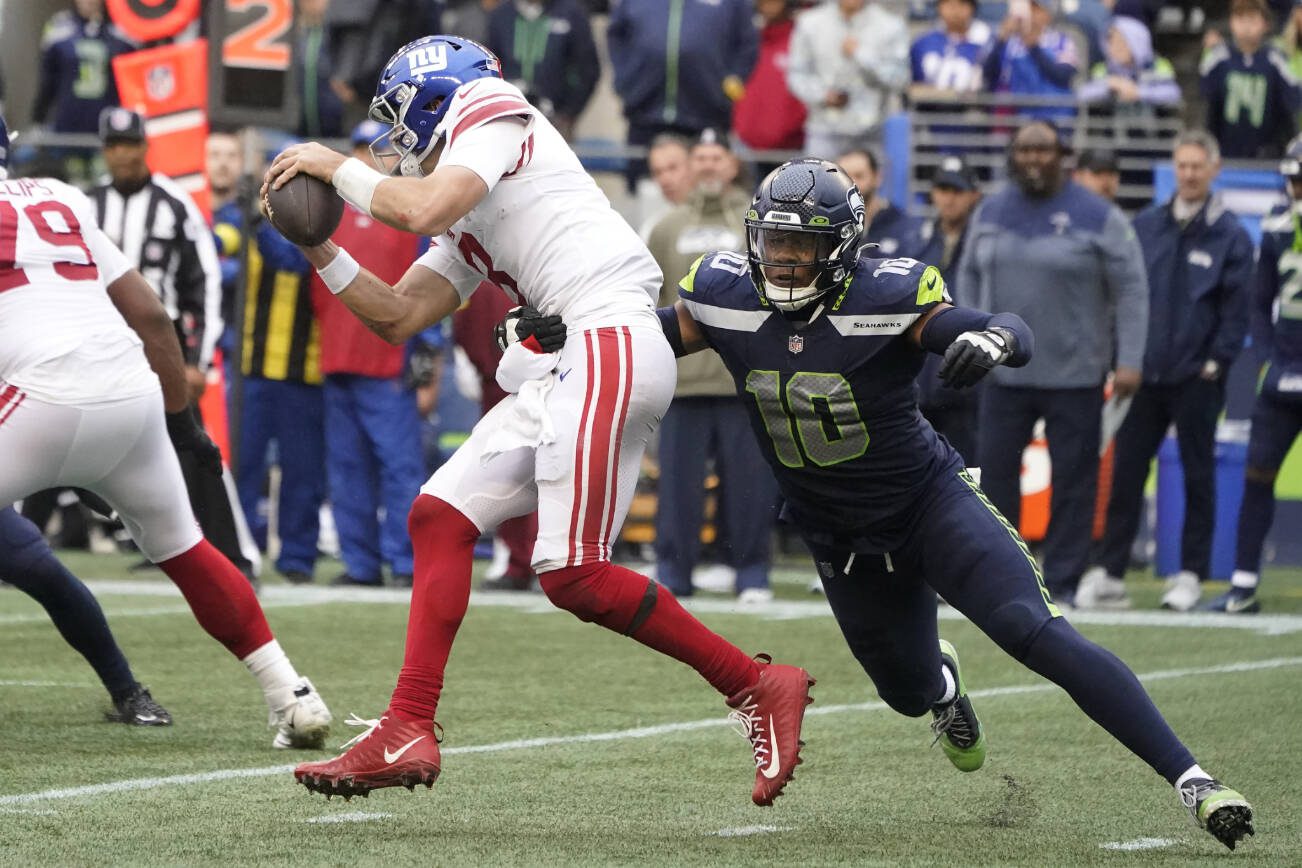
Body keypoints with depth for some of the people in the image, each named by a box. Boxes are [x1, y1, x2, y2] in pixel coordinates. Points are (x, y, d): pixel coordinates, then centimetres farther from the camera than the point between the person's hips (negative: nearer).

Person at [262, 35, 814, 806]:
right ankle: (407, 735, 6)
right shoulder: (466, 226, 29)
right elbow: (397, 316, 27)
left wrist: (338, 168, 3)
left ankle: (758, 688, -5)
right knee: (440, 517, 6)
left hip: (608, 344, -10)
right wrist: (317, 246, 20)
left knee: (575, 577, -14)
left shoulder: (492, 113, 4)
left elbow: (425, 209, -12)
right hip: (567, 366, 10)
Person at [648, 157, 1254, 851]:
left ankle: (1189, 778, -25)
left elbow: (1017, 334, -34)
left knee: (1036, 634, -24)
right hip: (842, 544, 5)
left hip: (929, 503, -5)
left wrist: (993, 337, -57)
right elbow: (660, 335, 8)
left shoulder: (884, 296, -25)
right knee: (910, 693, 18)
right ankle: (943, 679, 60)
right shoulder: (724, 297, -13)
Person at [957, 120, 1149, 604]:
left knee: (1073, 482, 0)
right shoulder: (991, 213, 8)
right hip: (1005, 372, 3)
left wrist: (1128, 361, -10)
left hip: (1074, 377, -3)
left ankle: (1063, 582, 6)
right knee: (995, 473, 3)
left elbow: (1131, 289, -5)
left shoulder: (1097, 218, -6)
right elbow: (970, 275, 18)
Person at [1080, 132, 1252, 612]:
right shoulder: (1146, 226, 8)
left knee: (1198, 476, 5)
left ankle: (1191, 575, 11)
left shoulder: (1230, 235, -2)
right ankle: (1109, 573, 5)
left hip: (1196, 379, -3)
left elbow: (1236, 308, -2)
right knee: (1125, 473, 2)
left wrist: (1217, 362, -9)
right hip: (1145, 374, 3)